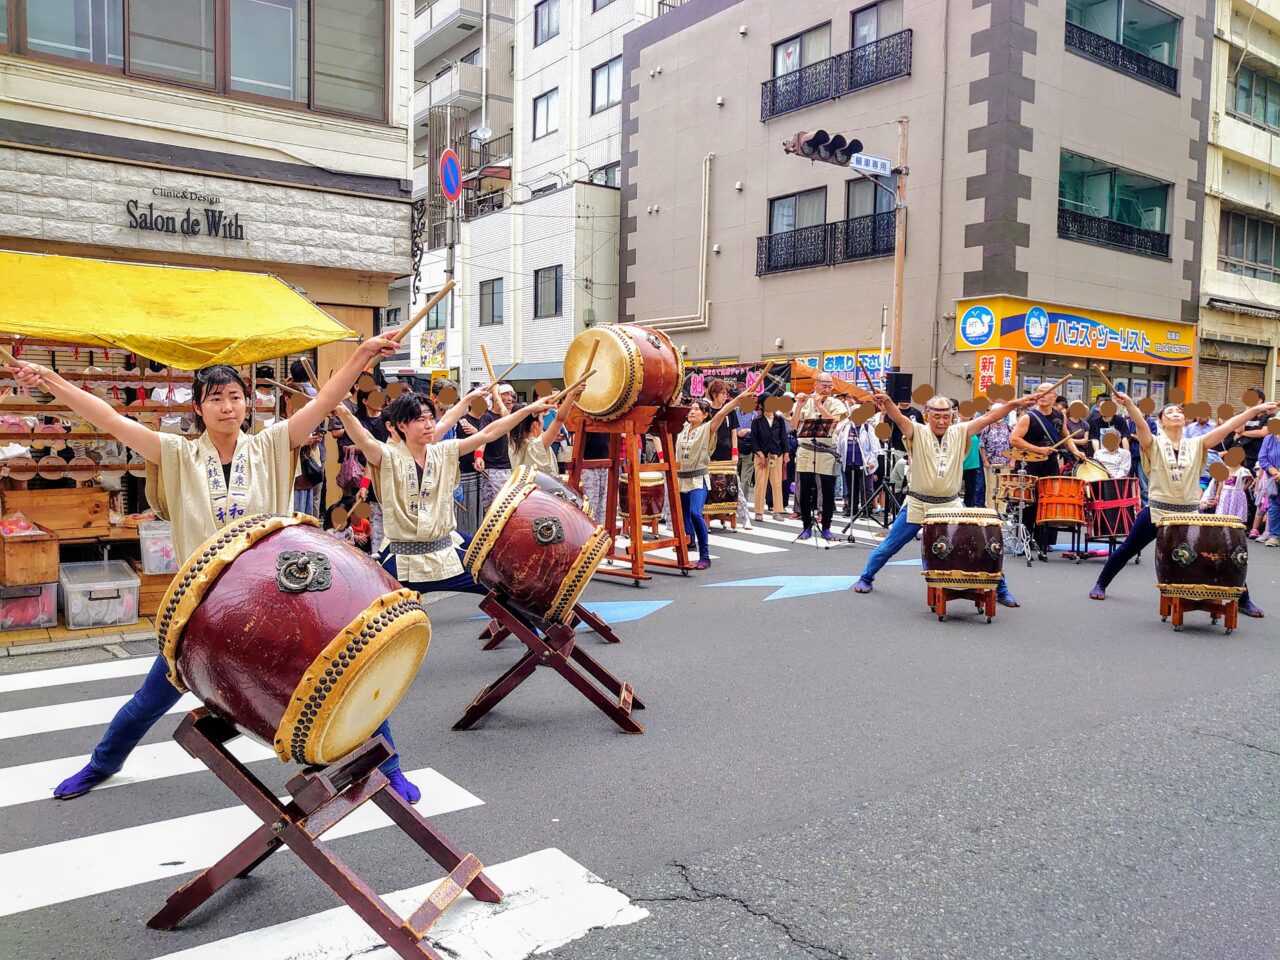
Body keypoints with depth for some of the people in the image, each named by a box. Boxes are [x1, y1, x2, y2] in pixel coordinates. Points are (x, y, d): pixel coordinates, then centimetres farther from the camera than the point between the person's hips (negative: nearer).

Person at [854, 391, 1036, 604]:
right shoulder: (917, 432, -7)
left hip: (951, 506, 2)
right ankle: (865, 578, 28)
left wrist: (1016, 404, -15)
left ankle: (1001, 589, 17)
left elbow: (987, 418, -5)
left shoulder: (960, 433, 2)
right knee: (888, 546, 6)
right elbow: (899, 418, -25)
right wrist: (886, 401, -45)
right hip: (917, 505, -2)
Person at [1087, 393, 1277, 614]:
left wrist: (1255, 410, -11)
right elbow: (1140, 423, -23)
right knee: (1127, 550, 6)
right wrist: (1129, 403, -42)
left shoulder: (1196, 444, 6)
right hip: (1157, 511, -2)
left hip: (1190, 513, 2)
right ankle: (1100, 585, 24)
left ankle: (1243, 599, 15)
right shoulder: (1154, 444, -3)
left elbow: (1226, 428, -2)